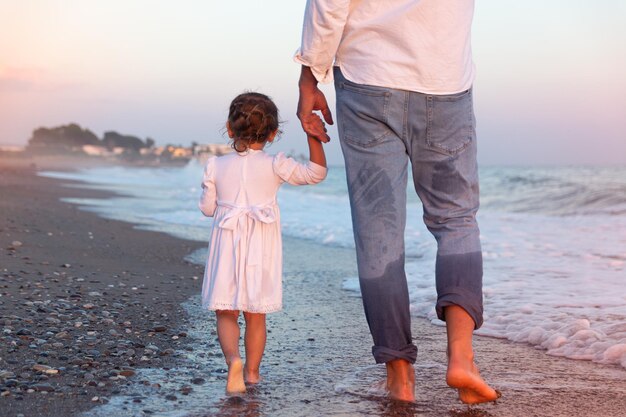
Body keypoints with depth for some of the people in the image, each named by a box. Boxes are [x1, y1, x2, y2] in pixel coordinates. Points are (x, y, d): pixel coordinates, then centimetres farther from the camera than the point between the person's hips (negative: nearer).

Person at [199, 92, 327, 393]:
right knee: (256, 315, 12)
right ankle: (252, 370, 20)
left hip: (227, 247, 0)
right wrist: (313, 136, -1)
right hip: (261, 249, 0)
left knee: (226, 314, 4)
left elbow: (207, 208, 7)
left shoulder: (216, 166, -1)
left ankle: (233, 359, -21)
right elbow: (316, 173, 1)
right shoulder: (275, 166, -5)